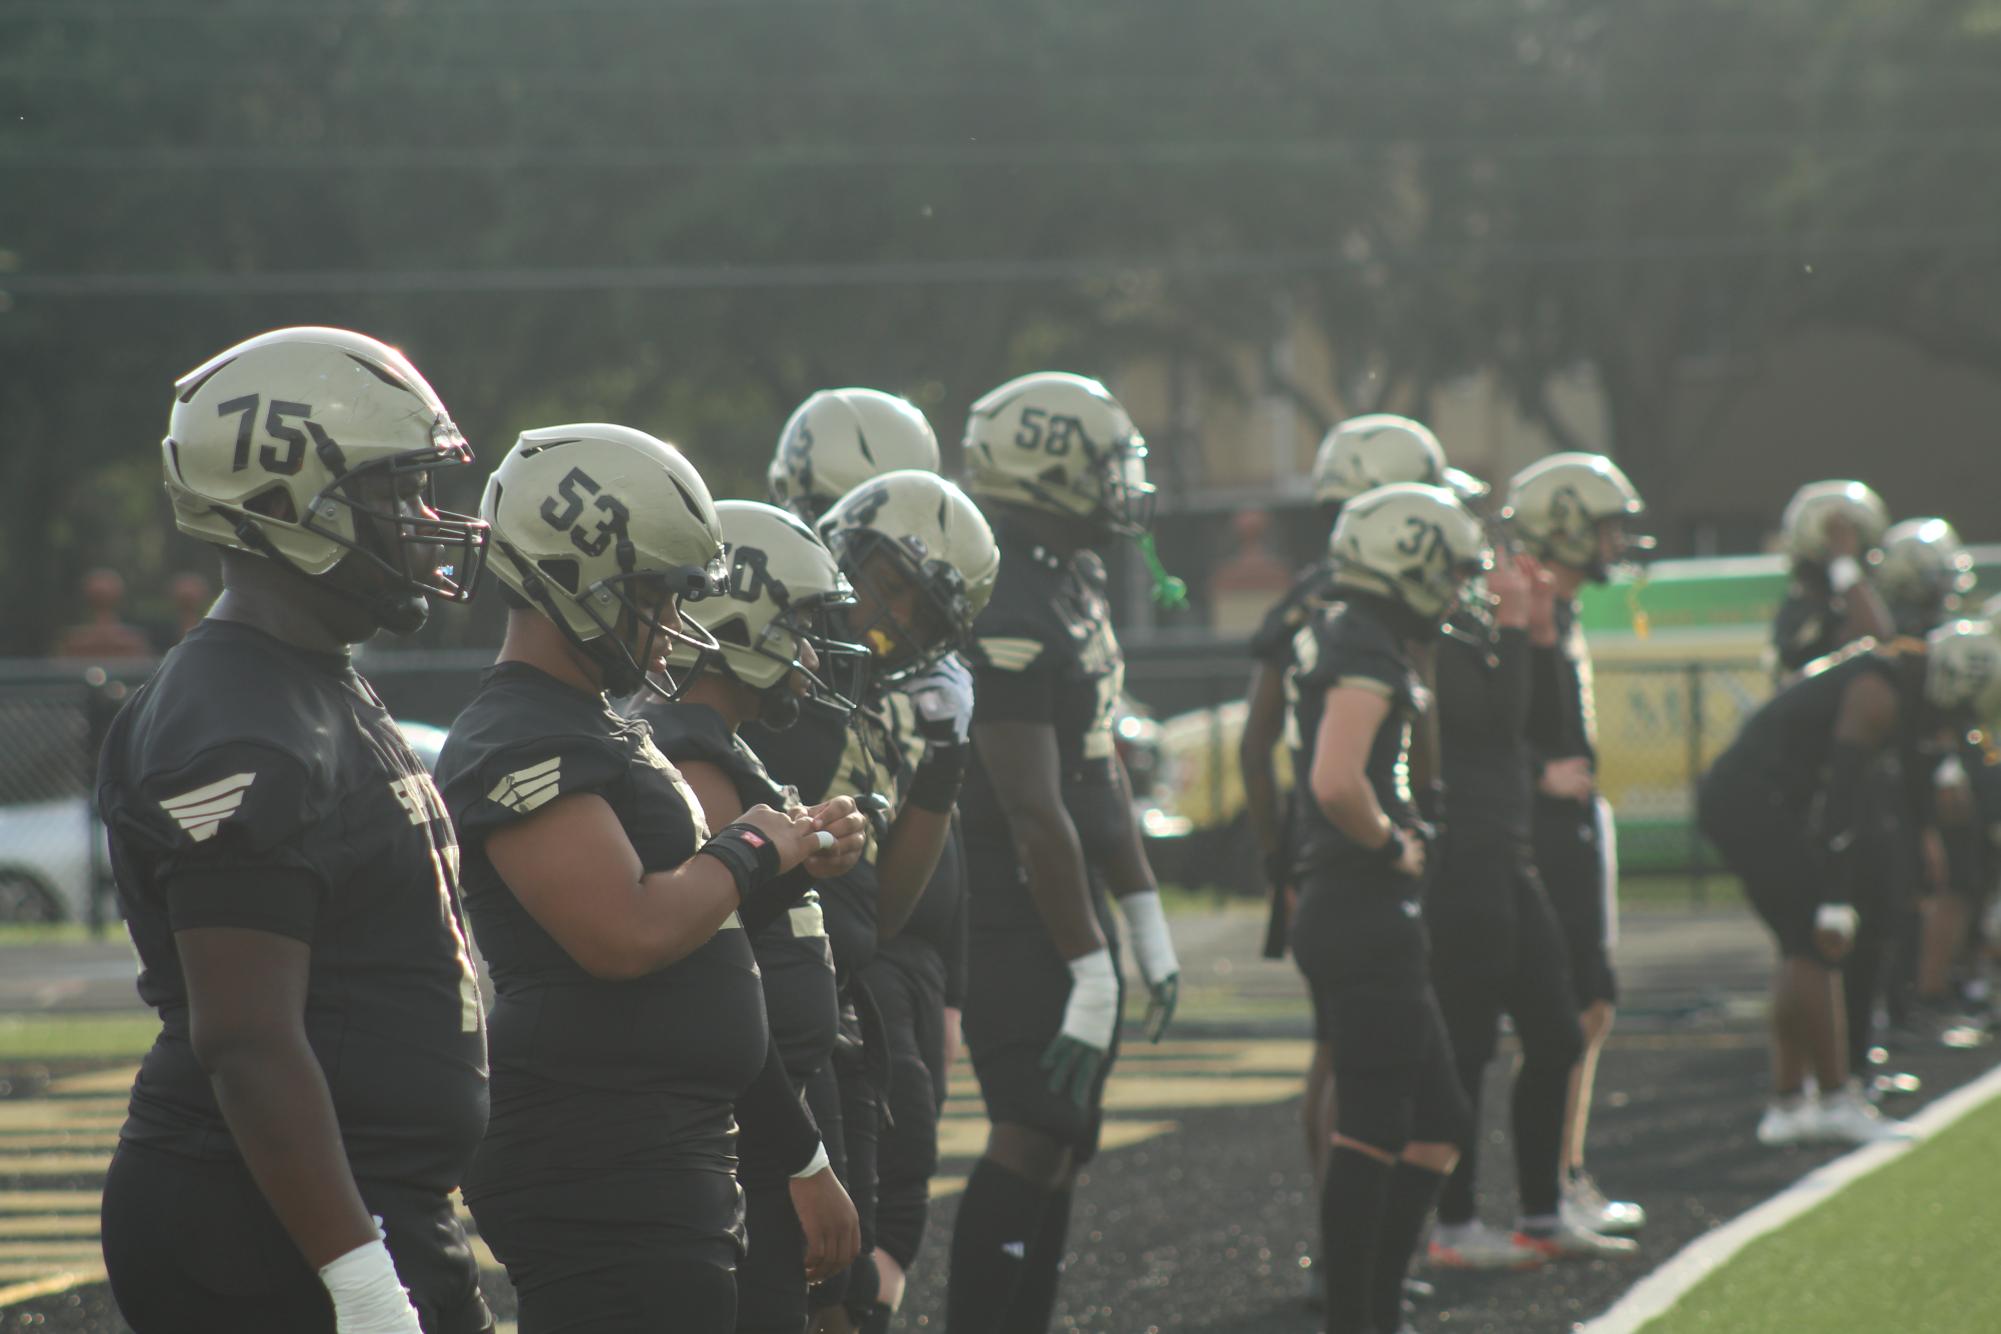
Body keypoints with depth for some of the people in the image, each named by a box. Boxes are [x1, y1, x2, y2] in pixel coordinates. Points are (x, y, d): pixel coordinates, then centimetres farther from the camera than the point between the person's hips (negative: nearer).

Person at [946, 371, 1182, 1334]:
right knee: (1034, 1136, -12)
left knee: (1061, 1145, 11)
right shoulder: (1007, 616, -21)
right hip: (1017, 917, -10)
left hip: (1068, 905, 10)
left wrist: (1146, 921, 20)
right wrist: (1090, 971, -21)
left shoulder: (1071, 588, 11)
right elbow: (1036, 812, -23)